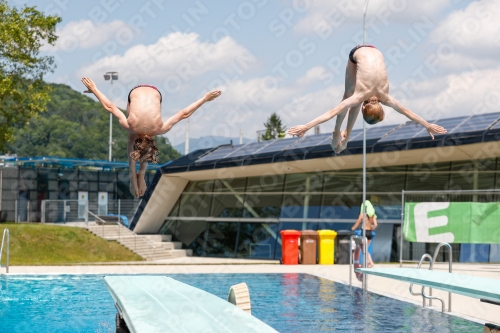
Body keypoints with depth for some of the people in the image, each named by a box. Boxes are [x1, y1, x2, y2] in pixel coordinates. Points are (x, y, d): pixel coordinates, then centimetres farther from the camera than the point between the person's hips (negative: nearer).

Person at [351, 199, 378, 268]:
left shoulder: (362, 214, -9)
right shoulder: (373, 215, 2)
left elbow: (357, 223, -1)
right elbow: (375, 225, -5)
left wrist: (353, 228, 17)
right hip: (370, 233, 5)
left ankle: (371, 262, -6)